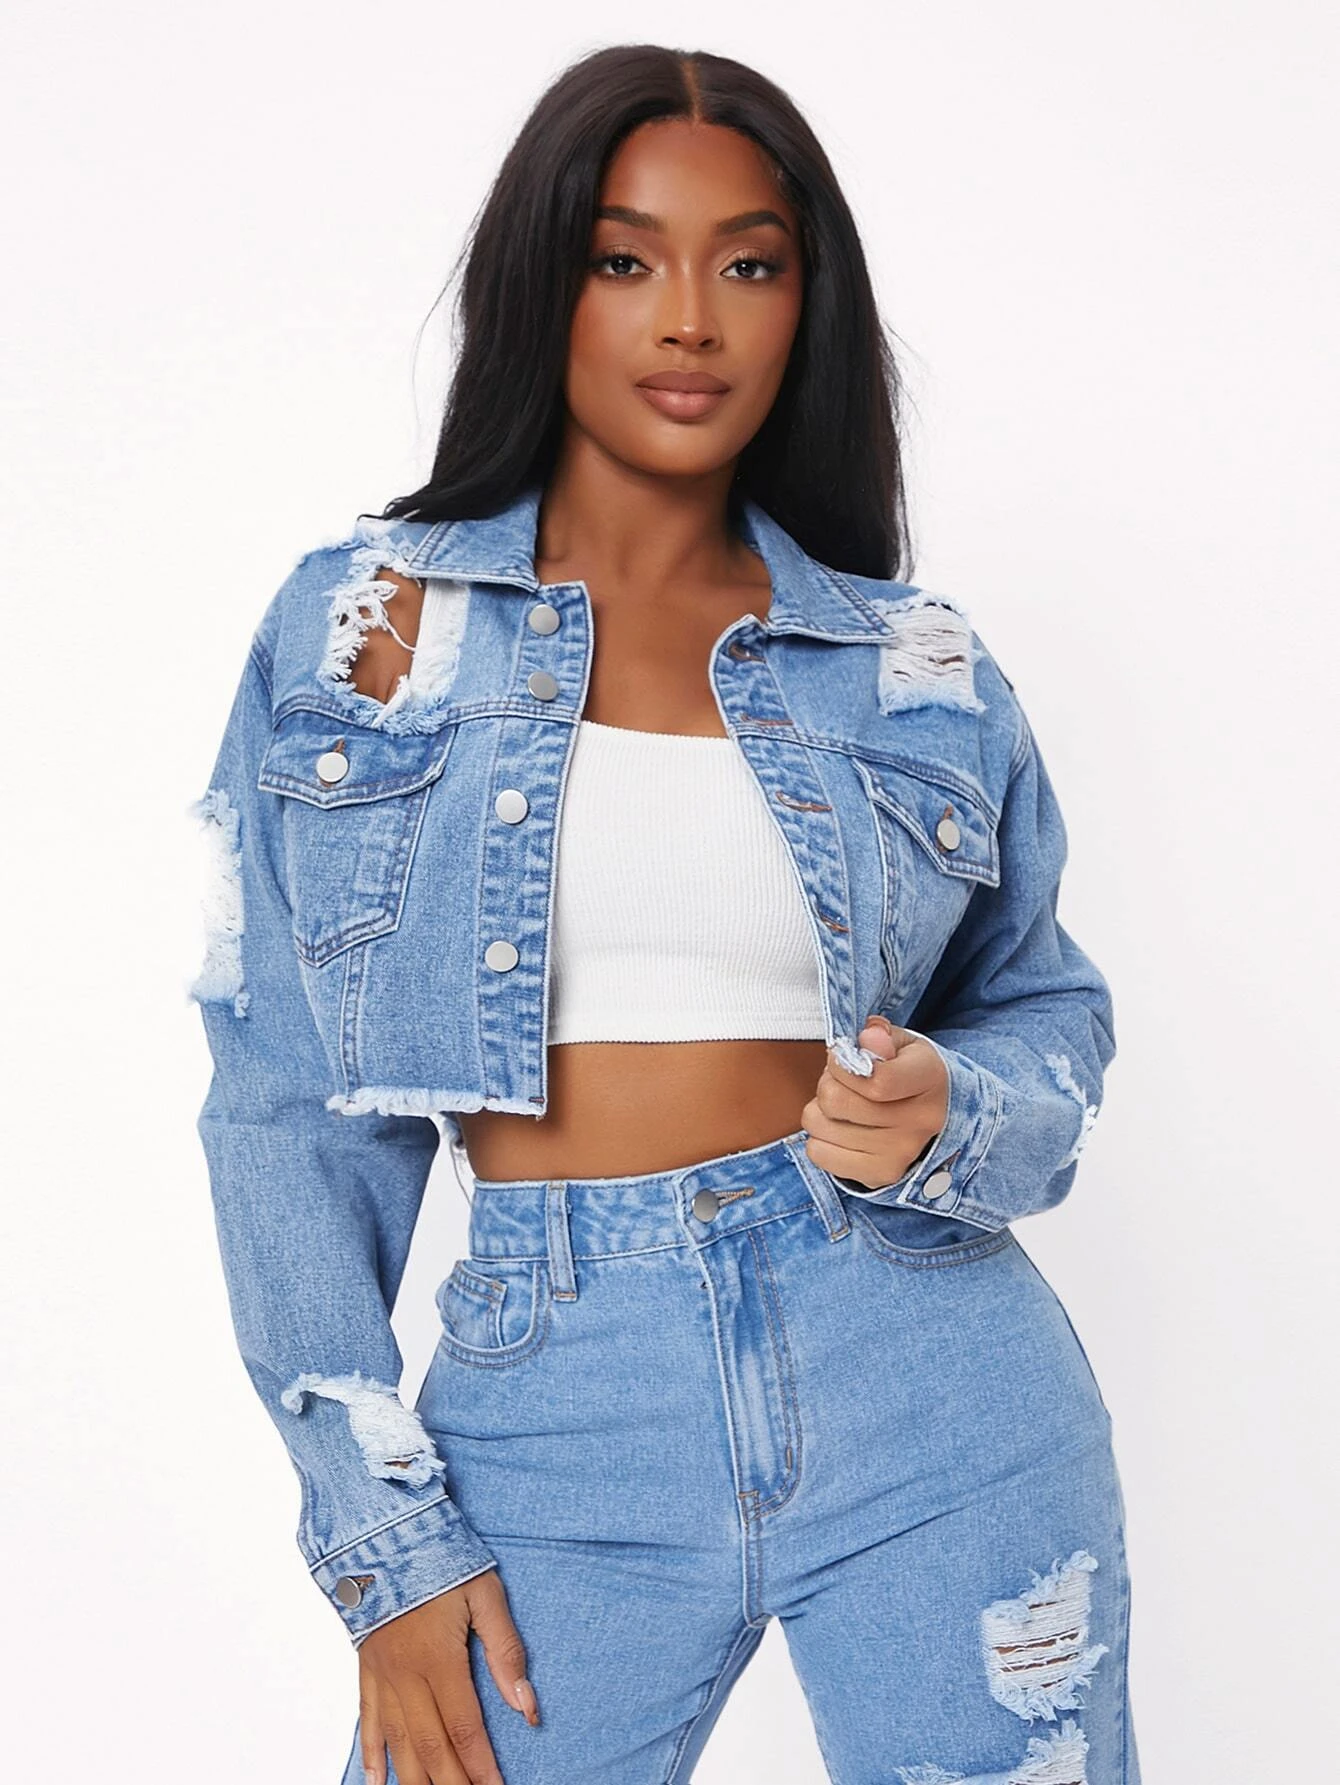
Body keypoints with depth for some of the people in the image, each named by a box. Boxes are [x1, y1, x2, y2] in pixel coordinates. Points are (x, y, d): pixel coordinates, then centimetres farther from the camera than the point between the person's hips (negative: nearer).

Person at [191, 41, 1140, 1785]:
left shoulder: (920, 670, 3)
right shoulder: (357, 624, 1)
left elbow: (1047, 1011, 13)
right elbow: (287, 1105, 1)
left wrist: (944, 1117, -11)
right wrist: (385, 1533, -3)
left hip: (927, 1393, 1)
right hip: (557, 1412, -1)